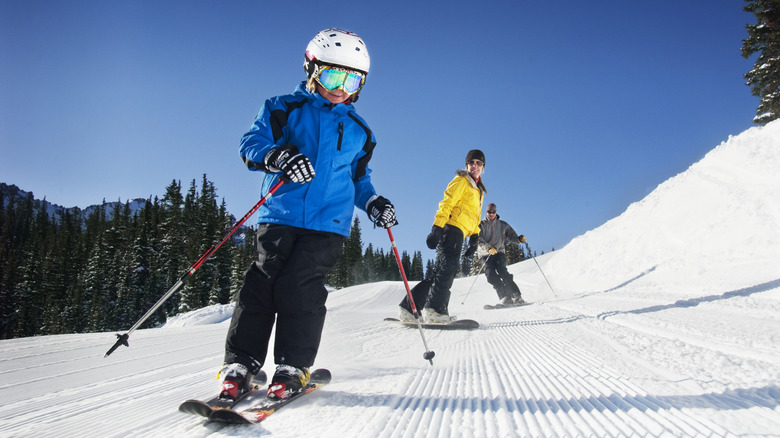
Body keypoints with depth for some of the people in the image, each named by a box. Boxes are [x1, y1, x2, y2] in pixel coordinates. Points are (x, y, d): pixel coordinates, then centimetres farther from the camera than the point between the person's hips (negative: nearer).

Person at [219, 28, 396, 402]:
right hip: (280, 215, -1)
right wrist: (275, 156, -20)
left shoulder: (359, 131, 20)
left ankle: (293, 366, 1)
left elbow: (358, 178, 27)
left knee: (302, 290, -10)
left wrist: (373, 203, 8)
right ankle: (240, 363, 3)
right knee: (263, 283, -7)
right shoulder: (284, 110, 9)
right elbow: (251, 143, 1)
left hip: (328, 223, 1)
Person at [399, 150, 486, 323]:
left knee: (445, 270, 2)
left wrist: (474, 236, 18)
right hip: (451, 227, -8)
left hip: (459, 233, 9)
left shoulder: (479, 191, 30)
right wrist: (437, 228, -21)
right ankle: (435, 309, -27)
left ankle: (409, 307, 2)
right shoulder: (461, 181, 3)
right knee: (448, 266, -22)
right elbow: (446, 203, -9)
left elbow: (475, 217, 34)